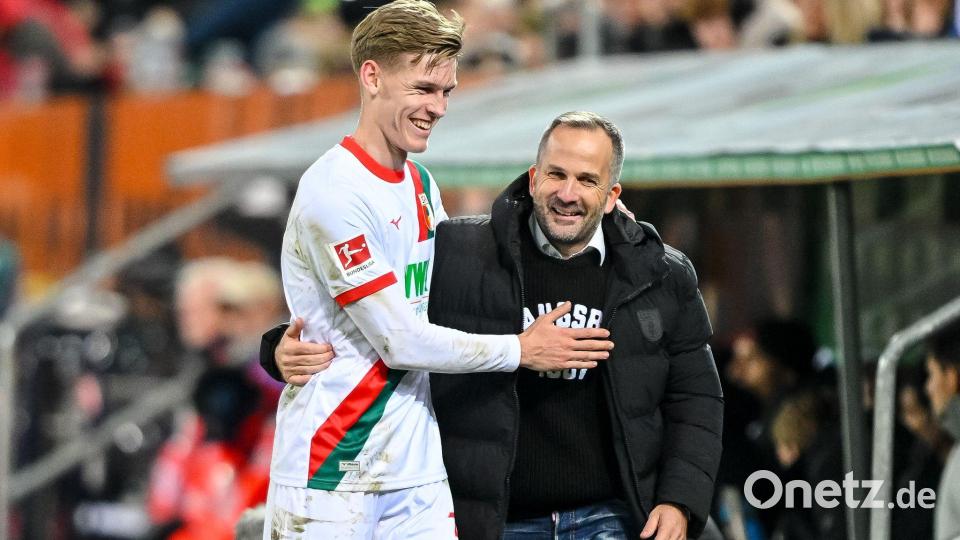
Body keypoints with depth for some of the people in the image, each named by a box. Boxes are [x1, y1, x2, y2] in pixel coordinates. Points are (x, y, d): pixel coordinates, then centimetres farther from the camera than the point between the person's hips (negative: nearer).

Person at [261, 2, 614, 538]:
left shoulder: (421, 183, 12)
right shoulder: (334, 194, -15)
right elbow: (399, 340, -15)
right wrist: (522, 350, -5)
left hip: (417, 469, 8)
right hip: (333, 473, -7)